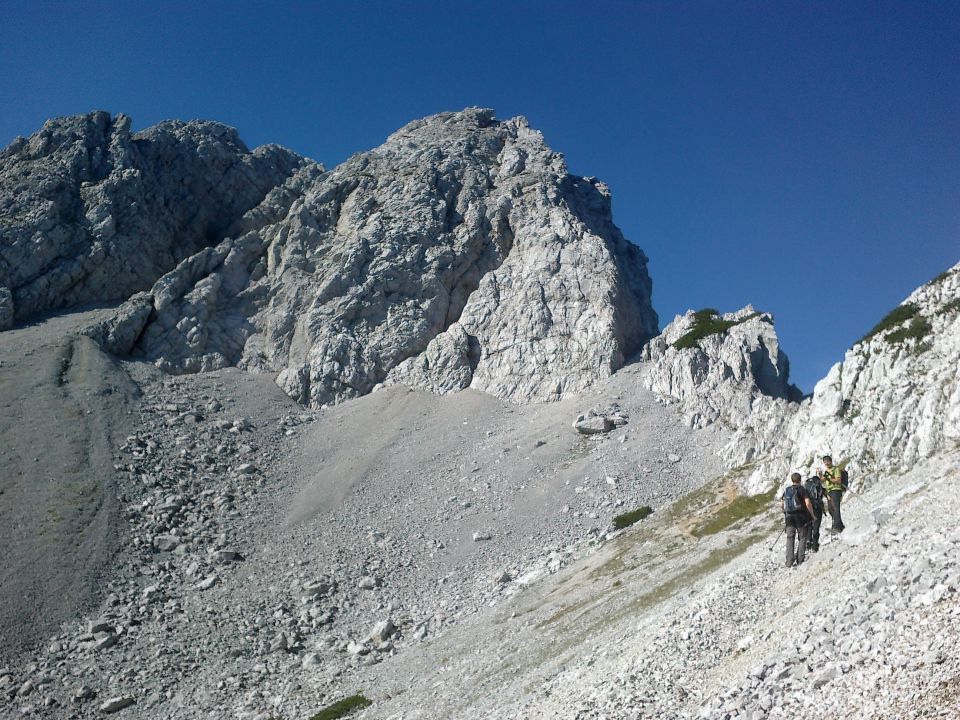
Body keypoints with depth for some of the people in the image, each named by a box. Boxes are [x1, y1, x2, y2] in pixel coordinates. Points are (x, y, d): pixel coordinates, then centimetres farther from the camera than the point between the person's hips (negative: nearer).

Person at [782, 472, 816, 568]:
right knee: (802, 538, 10)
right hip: (801, 517, -3)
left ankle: (789, 561, 0)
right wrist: (812, 515, -6)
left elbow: (781, 505, 10)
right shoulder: (802, 489, -7)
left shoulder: (786, 490, 7)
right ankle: (800, 559, 4)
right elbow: (808, 504, -17)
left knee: (790, 538, 7)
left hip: (789, 517, 3)